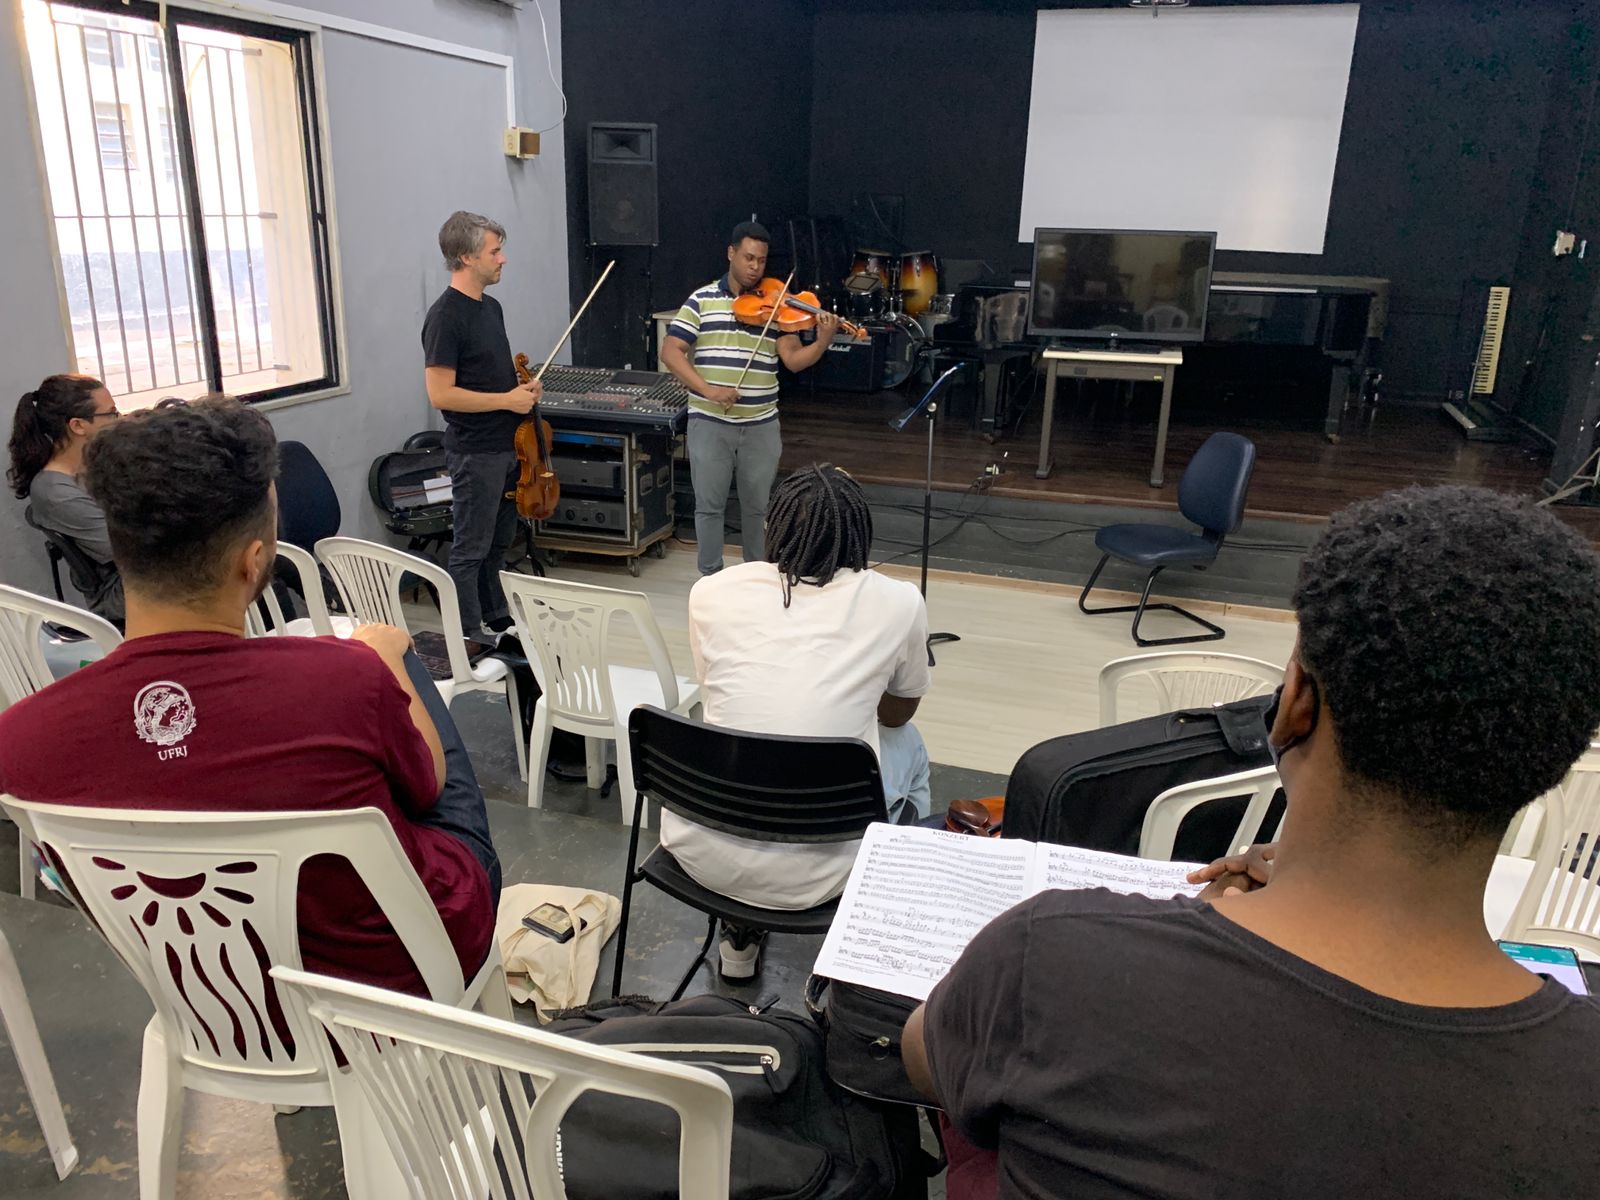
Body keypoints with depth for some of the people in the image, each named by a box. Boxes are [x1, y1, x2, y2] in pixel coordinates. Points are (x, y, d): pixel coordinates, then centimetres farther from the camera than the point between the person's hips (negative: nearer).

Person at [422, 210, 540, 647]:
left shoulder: (491, 307, 11)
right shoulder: (446, 316, -17)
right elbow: (441, 394, -21)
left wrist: (525, 386, 3)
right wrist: (508, 400, -18)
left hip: (508, 446, 9)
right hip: (475, 452, -9)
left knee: (500, 542, 19)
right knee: (471, 549, 1)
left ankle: (498, 621, 32)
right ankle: (469, 639, 12)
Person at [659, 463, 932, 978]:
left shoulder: (710, 592, -1)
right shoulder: (898, 603, -5)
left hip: (702, 853, 2)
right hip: (813, 873, -2)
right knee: (907, 745, 26)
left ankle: (739, 934, 40)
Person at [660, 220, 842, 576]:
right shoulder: (702, 300, 0)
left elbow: (794, 360, -3)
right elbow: (671, 352, -5)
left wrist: (823, 340, -23)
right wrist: (707, 389, -18)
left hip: (761, 425, 2)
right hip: (709, 422, -1)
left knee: (758, 506, 10)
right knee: (709, 504, 4)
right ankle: (710, 577, 19)